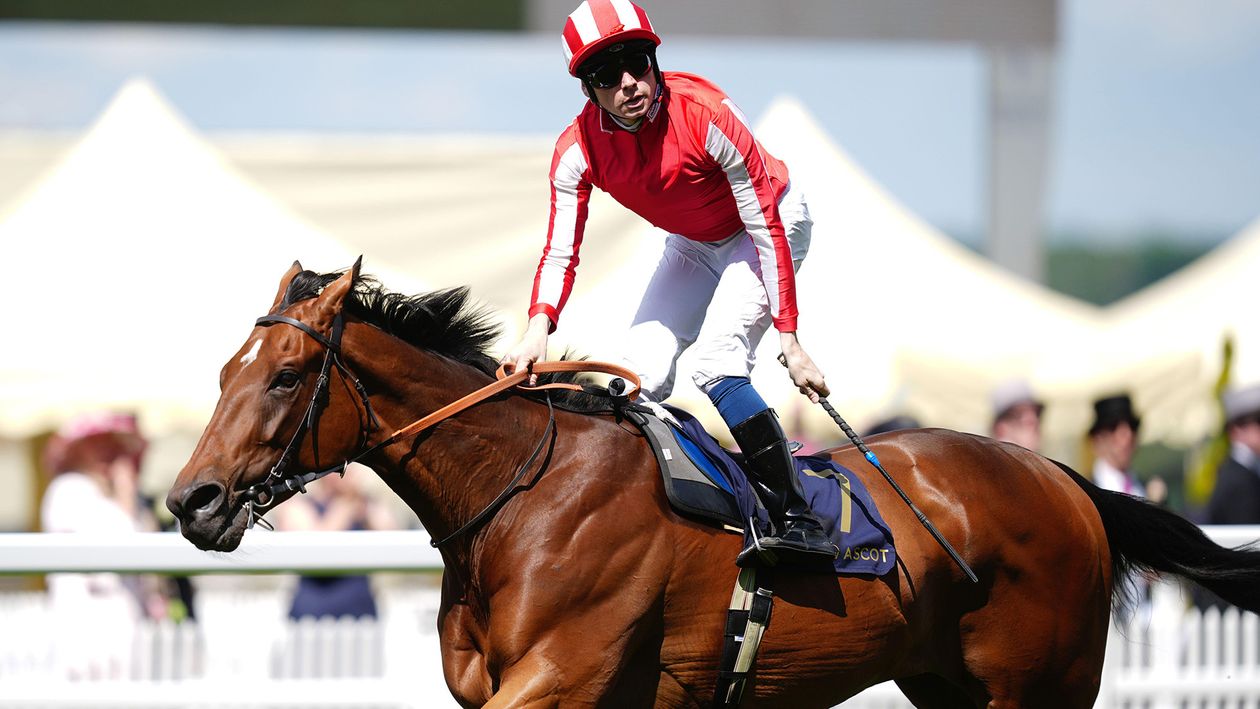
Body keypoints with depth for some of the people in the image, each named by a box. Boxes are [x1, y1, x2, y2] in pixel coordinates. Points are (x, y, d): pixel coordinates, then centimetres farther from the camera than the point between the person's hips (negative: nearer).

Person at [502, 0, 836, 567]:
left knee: (716, 362, -26)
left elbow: (766, 228, -29)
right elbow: (561, 253, -19)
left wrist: (789, 340, -31)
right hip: (693, 245, 6)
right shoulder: (578, 149, -20)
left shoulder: (705, 114, -34)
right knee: (640, 372, -4)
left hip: (769, 222, -6)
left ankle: (796, 520, -25)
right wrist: (538, 327, -40)